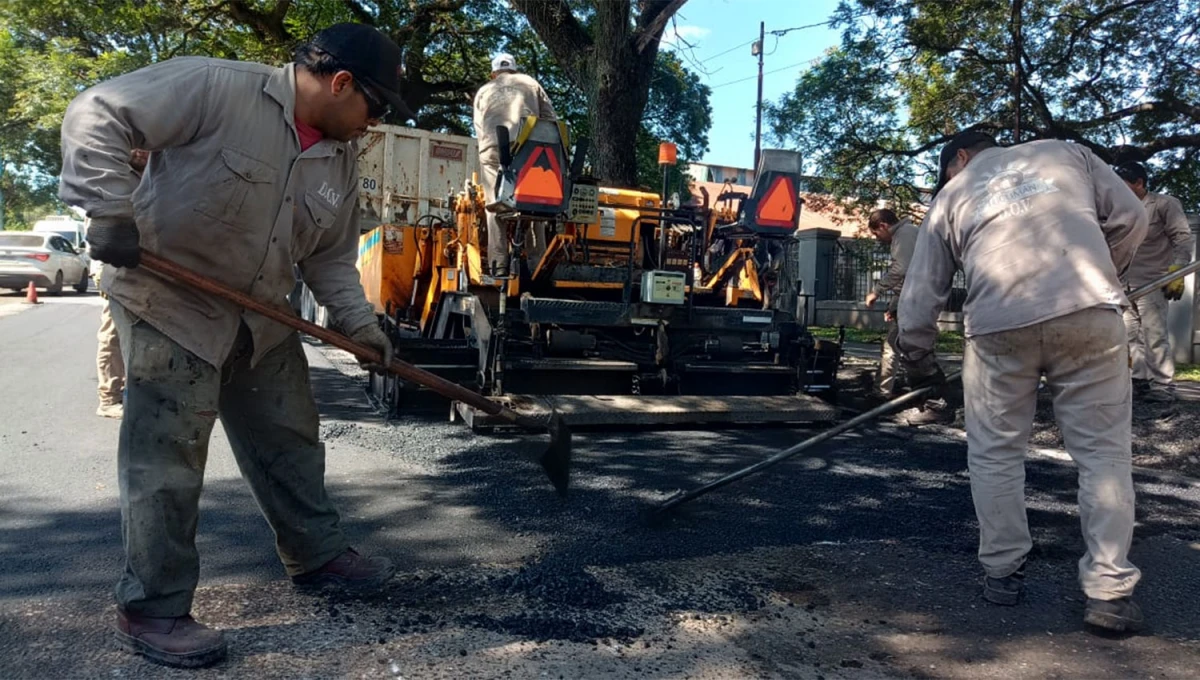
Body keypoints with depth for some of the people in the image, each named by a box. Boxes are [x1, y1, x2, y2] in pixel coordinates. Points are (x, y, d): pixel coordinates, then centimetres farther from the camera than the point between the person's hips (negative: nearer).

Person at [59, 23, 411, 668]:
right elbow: (95, 116, -18)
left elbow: (330, 258, 10)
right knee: (167, 459, -4)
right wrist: (112, 211, -26)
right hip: (169, 305, -7)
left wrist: (361, 325, -2)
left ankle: (317, 553, 33)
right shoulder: (214, 87, -18)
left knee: (290, 440, 15)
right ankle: (152, 609, 10)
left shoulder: (341, 159, 5)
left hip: (262, 320, 8)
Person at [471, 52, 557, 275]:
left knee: (495, 207, -3)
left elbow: (479, 128, 22)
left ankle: (499, 264, -11)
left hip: (493, 149, 0)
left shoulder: (483, 92, 29)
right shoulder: (530, 84, 26)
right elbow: (551, 119, 16)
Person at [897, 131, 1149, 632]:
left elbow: (921, 292, 20)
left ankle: (1002, 572, 20)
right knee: (1102, 451, 8)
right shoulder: (1064, 151, 26)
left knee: (996, 453, 14)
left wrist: (917, 359, 30)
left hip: (999, 325, 0)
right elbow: (1129, 217, 17)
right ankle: (1109, 589, 8)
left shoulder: (950, 196, 23)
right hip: (1089, 313, 1)